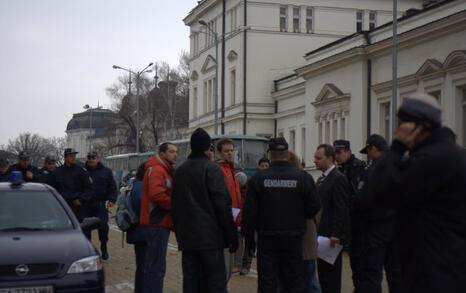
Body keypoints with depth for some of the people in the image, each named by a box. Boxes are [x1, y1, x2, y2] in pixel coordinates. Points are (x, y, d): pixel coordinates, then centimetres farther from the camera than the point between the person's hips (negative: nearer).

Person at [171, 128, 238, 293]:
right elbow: (223, 205, -12)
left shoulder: (180, 171, 13)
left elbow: (174, 207, 18)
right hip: (210, 238, -6)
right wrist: (232, 237, -7)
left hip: (187, 239, 6)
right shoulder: (211, 169, -7)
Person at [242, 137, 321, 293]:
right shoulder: (304, 178, -4)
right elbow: (314, 207, -3)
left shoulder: (258, 178, -5)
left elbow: (249, 212, -4)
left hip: (267, 239, 0)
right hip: (293, 239, 1)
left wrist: (249, 238, 5)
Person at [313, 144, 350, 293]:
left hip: (332, 237, -9)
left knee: (332, 276, -5)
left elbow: (341, 210, -18)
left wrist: (335, 235, -22)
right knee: (322, 274, 12)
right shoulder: (321, 179, 17)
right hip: (322, 236, 9)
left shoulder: (338, 179, -13)